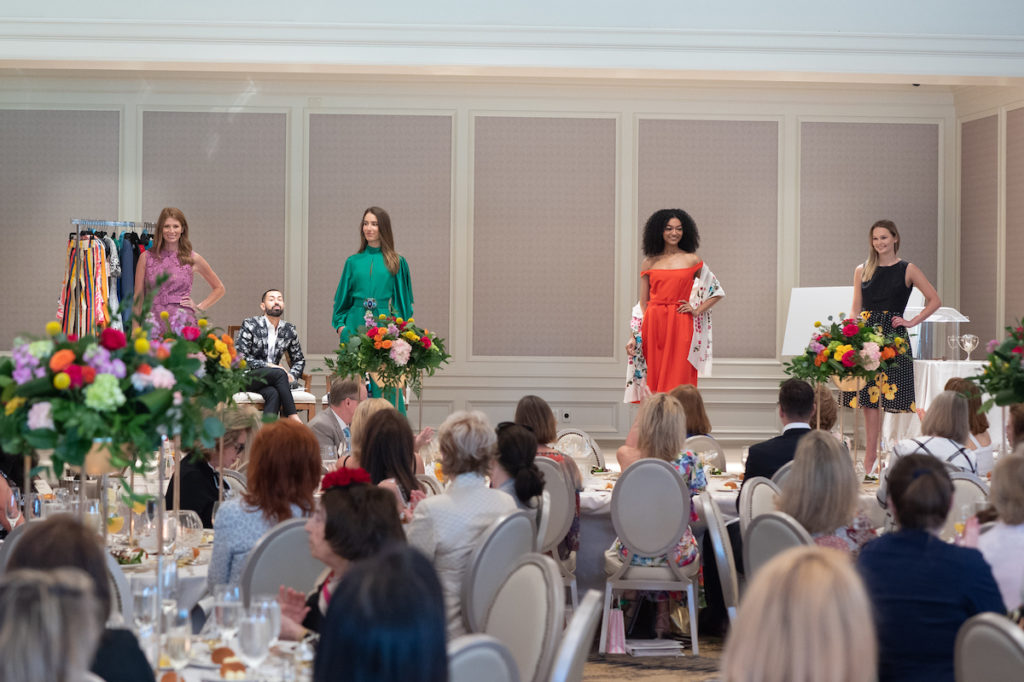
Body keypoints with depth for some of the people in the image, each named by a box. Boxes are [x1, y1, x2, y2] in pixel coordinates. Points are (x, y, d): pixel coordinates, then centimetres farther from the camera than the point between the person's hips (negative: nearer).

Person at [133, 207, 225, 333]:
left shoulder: (192, 259, 7)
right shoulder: (146, 257, 7)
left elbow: (219, 288, 19)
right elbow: (138, 298, 9)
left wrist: (199, 308, 8)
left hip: (183, 323, -1)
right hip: (154, 324, 1)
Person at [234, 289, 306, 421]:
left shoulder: (289, 330, 12)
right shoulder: (250, 325, -1)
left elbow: (299, 360, 23)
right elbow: (239, 356, -8)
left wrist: (292, 376, 0)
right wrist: (267, 365, -16)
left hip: (270, 380, 3)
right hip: (246, 378, -3)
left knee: (273, 393, -35)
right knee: (279, 373, -33)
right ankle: (293, 418, -34)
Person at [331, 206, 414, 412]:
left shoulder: (397, 263, 6)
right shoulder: (353, 262, 12)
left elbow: (404, 302, 6)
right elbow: (342, 298, 16)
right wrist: (340, 324, 4)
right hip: (356, 325, 2)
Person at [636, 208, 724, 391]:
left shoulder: (692, 260, 7)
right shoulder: (649, 263, 10)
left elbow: (717, 292, 13)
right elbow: (643, 303, 12)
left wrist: (697, 311, 0)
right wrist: (635, 336, 6)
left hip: (681, 328, -2)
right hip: (653, 326, 2)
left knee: (678, 382, -6)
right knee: (653, 381, 1)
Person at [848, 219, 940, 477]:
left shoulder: (907, 270, 3)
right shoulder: (862, 270, 12)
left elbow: (934, 300, 2)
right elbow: (855, 309, 13)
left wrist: (912, 322, -4)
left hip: (895, 338, -3)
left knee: (894, 397, -6)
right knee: (869, 400, 1)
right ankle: (870, 459, 6)